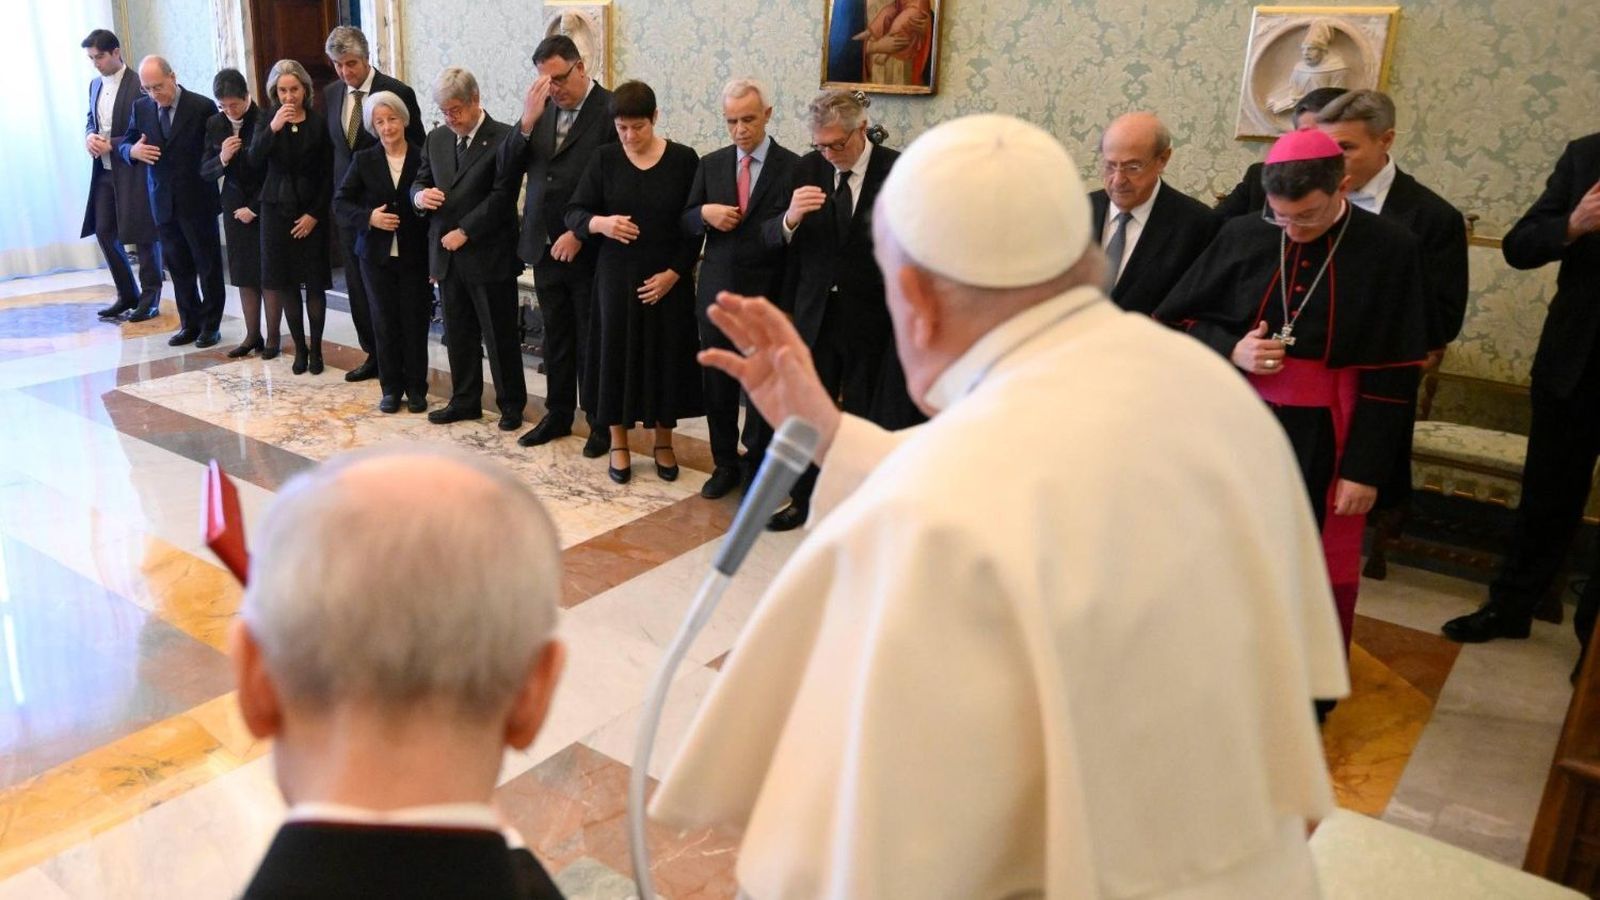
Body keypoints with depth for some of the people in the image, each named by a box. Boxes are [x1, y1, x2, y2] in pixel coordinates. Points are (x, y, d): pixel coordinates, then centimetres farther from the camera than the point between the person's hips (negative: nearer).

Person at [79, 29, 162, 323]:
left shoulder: (138, 85, -12)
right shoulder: (95, 84, 12)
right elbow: (90, 120, 20)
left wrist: (111, 144, -17)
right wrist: (89, 137, -1)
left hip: (134, 172, -7)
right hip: (104, 171, 7)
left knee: (143, 235, 0)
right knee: (104, 232, 8)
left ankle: (150, 299, 11)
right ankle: (127, 295, 20)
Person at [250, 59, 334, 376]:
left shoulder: (318, 123, -3)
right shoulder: (268, 120, 2)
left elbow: (328, 175, -2)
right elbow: (254, 158, -14)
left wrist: (315, 214, -8)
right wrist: (272, 128, -28)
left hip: (311, 212, -2)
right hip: (277, 210, 2)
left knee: (315, 282, 0)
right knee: (285, 282, 4)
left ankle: (316, 348, 10)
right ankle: (300, 347, 13)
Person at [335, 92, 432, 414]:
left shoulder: (422, 158, -3)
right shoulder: (363, 160, 4)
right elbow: (340, 202, 3)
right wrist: (368, 217, -12)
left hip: (415, 255, -2)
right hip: (377, 254, 2)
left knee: (415, 322, 3)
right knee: (385, 322, 6)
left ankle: (416, 388, 15)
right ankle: (391, 387, 17)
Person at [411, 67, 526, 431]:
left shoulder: (504, 138, -9)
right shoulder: (436, 138, 12)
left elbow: (502, 196, -15)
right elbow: (419, 181, 16)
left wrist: (464, 232, -15)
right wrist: (419, 195, -9)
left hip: (490, 255, -6)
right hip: (447, 255, 6)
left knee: (500, 336, 3)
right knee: (458, 334, 14)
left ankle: (511, 405, 15)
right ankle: (464, 401, 25)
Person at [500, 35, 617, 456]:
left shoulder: (611, 110, -11)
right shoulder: (541, 109, 8)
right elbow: (510, 165, 4)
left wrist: (580, 234, -15)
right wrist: (527, 121, -12)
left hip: (589, 248, -5)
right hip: (545, 245, 6)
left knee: (592, 340, 6)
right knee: (556, 336, 15)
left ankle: (600, 422, 19)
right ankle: (558, 414, 28)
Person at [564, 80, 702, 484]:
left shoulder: (683, 160, -3)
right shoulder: (605, 159, 1)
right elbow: (574, 212, 0)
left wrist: (673, 273, -11)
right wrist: (600, 223, -22)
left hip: (668, 279, -1)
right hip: (616, 275, 1)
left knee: (666, 356, 5)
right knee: (617, 354, 4)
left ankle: (663, 442, 22)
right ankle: (618, 444, 19)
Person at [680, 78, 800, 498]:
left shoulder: (792, 168, -5)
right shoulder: (710, 165, 7)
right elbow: (686, 221, 11)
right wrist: (705, 213, -10)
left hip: (766, 295, -3)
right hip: (717, 292, 4)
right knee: (717, 387, 11)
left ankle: (760, 469, 23)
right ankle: (725, 464, 29)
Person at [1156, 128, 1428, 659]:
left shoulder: (1389, 250, -7)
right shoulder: (1241, 237, -4)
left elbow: (1393, 376, -6)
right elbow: (1172, 322, 3)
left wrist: (1365, 467, -10)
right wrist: (1230, 350, -16)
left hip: (1326, 440, -1)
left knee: (1323, 573, 14)